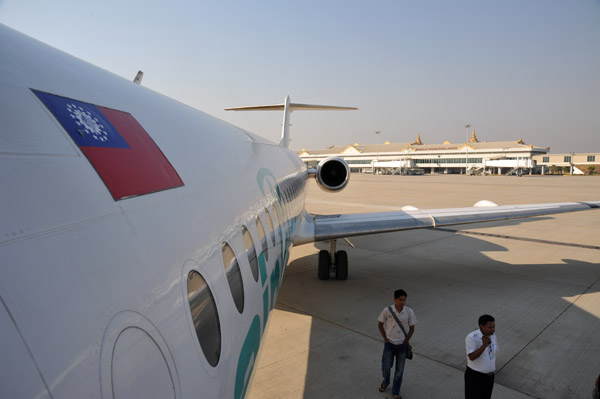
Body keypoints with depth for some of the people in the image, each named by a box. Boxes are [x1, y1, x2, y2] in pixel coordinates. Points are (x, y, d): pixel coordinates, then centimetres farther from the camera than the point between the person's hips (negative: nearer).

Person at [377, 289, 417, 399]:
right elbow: (380, 324, -2)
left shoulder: (409, 311, -14)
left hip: (402, 345, 0)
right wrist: (385, 338, -4)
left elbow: (412, 328, -1)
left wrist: (405, 342, -4)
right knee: (386, 366, 9)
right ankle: (385, 382, 42)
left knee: (399, 369, 11)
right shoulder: (387, 310, -17)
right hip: (389, 343, 0)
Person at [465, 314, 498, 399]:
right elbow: (471, 357, -29)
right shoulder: (471, 338, -22)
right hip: (475, 377, -6)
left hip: (489, 376, 6)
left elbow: (494, 353, 13)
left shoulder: (493, 336, -1)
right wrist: (484, 345, -38)